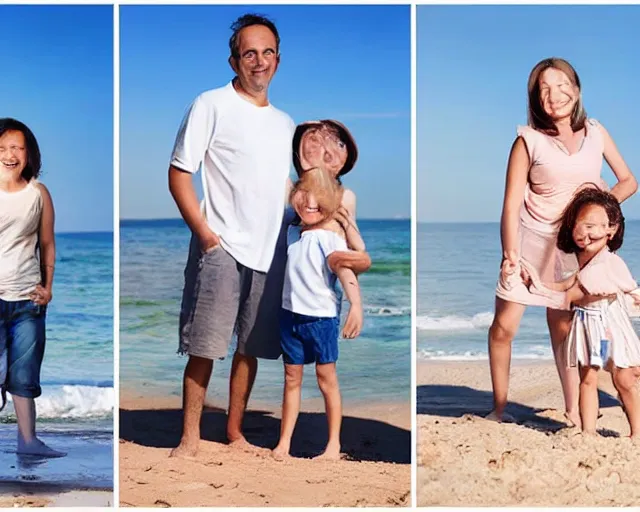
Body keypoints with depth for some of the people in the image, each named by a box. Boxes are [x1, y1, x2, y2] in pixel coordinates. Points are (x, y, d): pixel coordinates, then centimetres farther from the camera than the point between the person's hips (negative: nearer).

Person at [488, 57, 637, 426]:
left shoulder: (596, 133, 1)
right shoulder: (528, 141, -8)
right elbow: (511, 204, -11)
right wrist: (510, 252, -22)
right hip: (530, 238, -1)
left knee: (563, 327, 4)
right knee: (504, 326, -2)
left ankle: (574, 412, 14)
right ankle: (499, 408, 13)